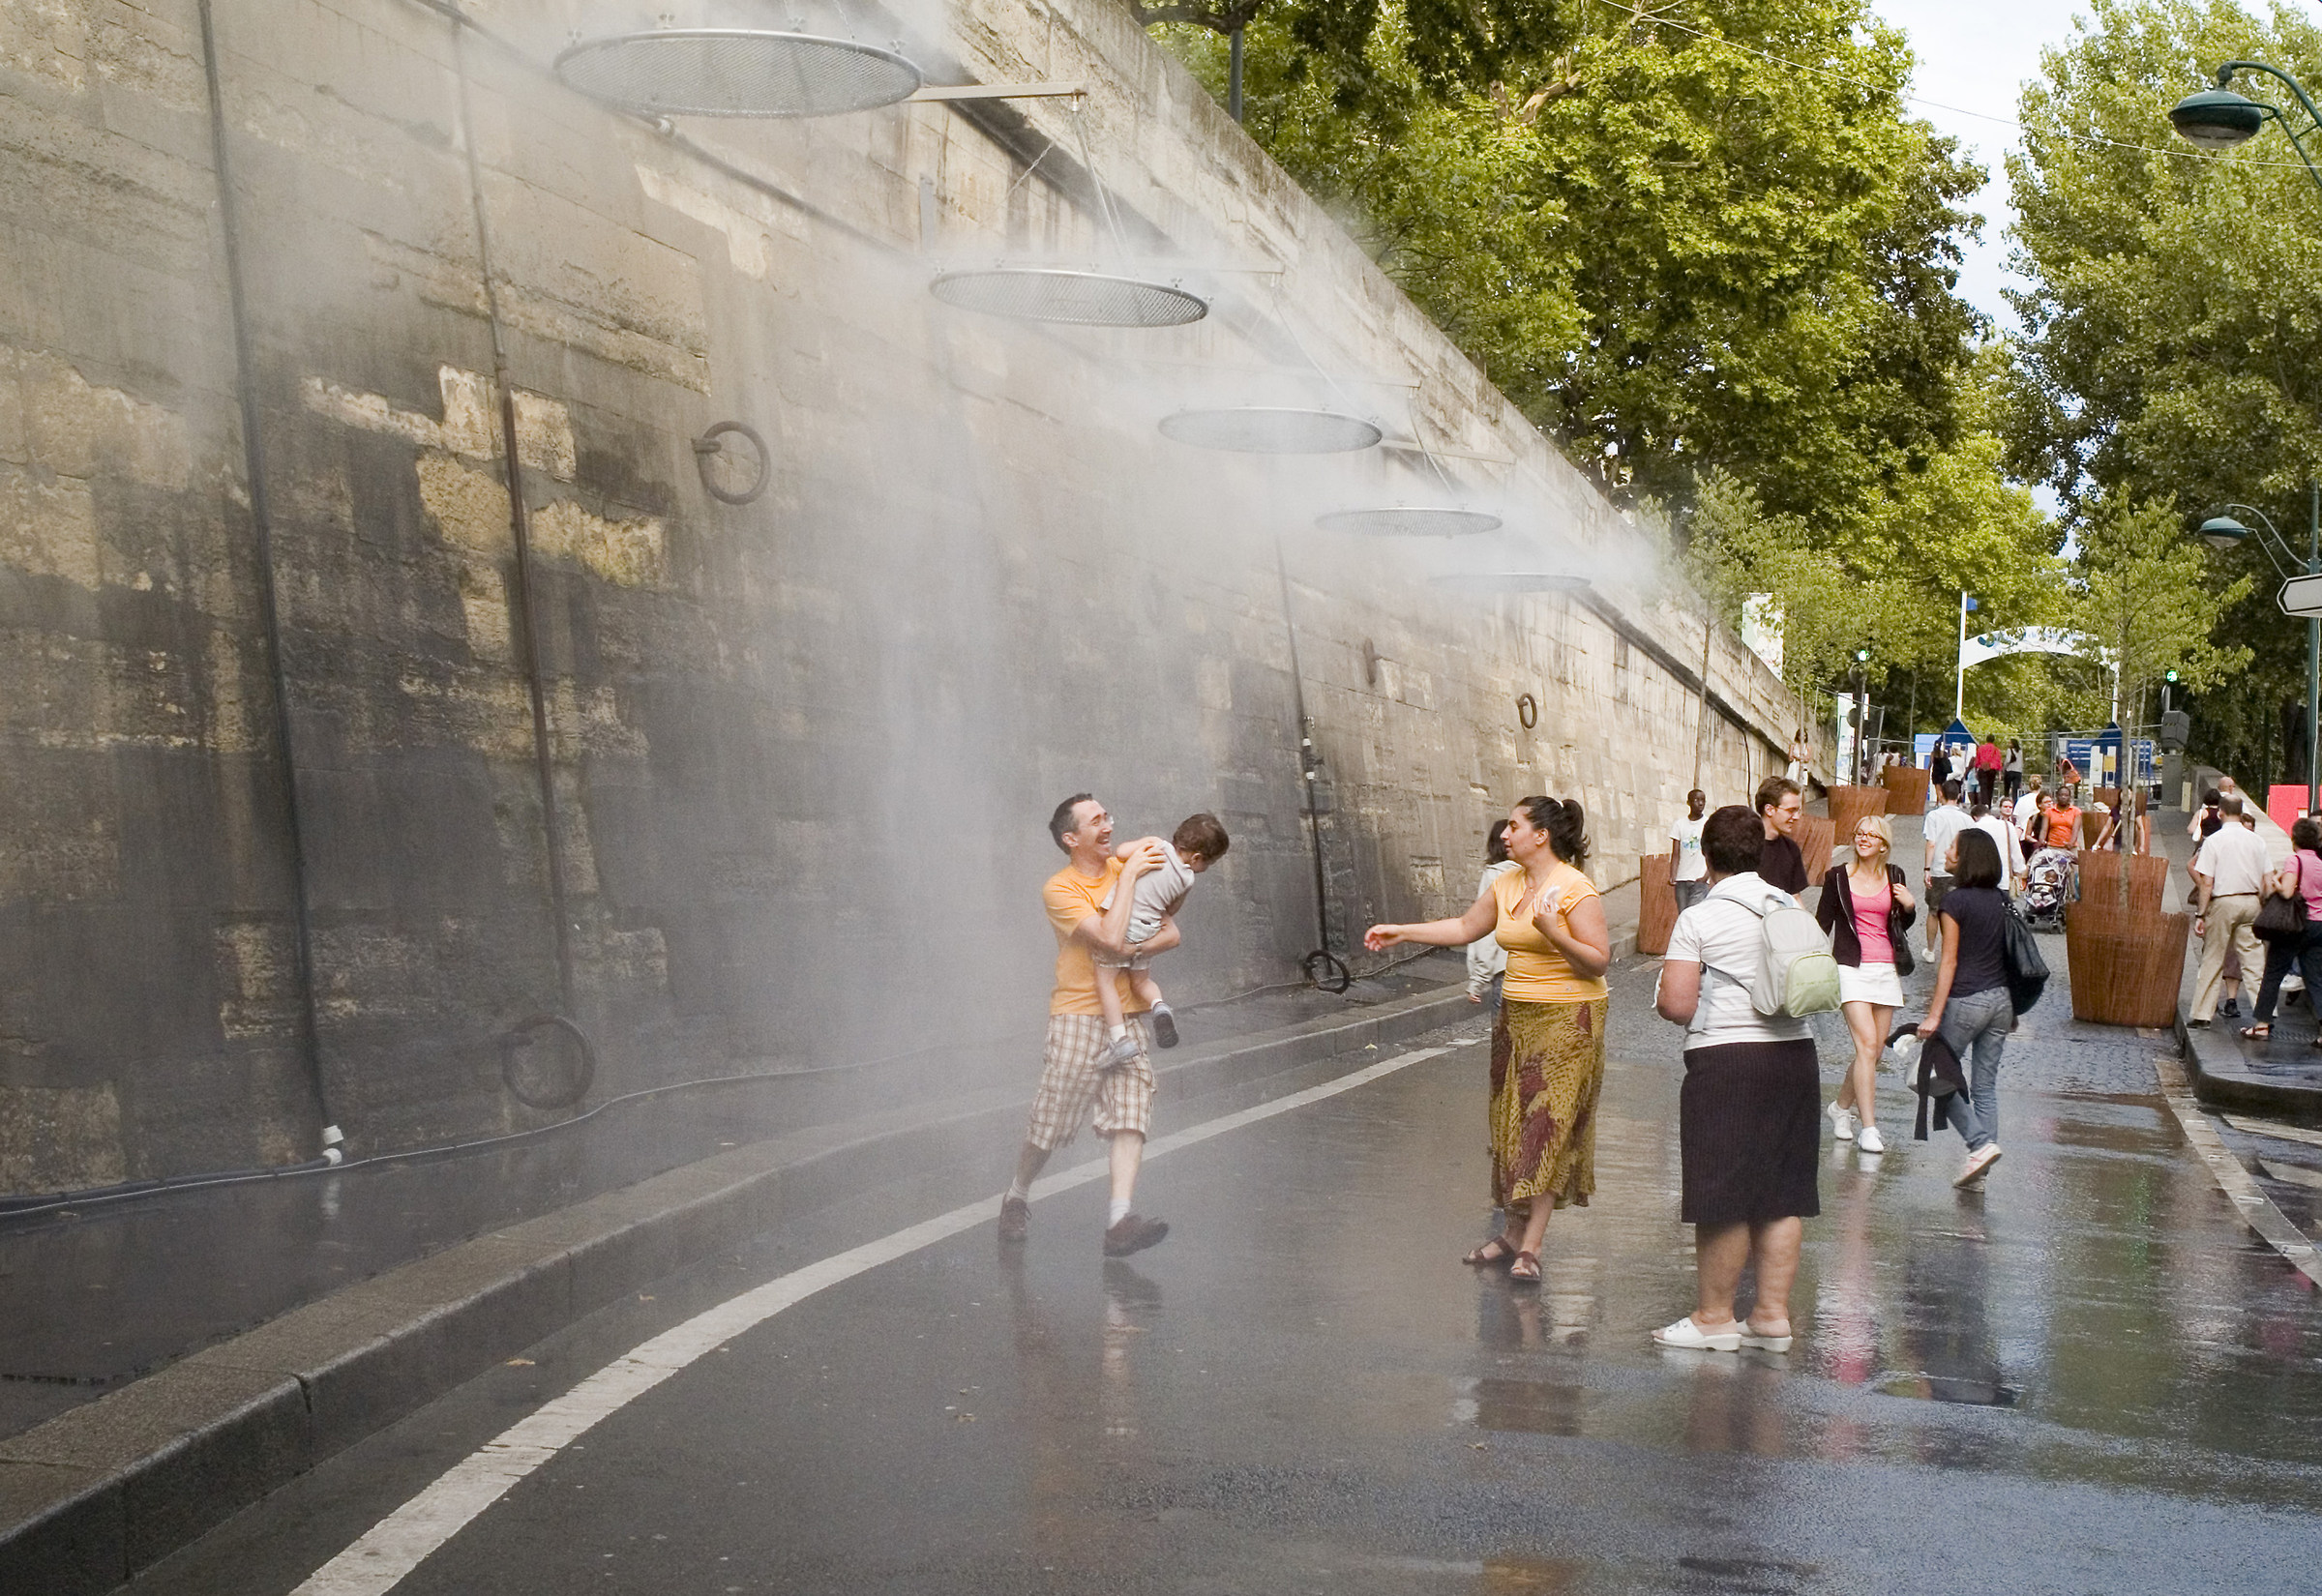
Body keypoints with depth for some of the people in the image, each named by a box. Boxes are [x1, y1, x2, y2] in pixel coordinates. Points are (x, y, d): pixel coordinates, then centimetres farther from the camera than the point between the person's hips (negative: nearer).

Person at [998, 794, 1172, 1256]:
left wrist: (1132, 948, -15)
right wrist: (1129, 875, -15)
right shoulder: (1060, 889, -7)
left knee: (1130, 1115, -12)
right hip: (1079, 1015, -4)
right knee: (1051, 1121, -1)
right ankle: (1017, 1196, 25)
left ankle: (1120, 1221, -20)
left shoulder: (1126, 866, 10)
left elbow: (1171, 933, 5)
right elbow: (1110, 937, -21)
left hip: (1128, 1015, 4)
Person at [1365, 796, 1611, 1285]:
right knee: (1513, 1124, 8)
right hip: (1516, 1017, 8)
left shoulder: (1576, 889, -13)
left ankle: (1529, 1248, -9)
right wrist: (1400, 932, 16)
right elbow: (1464, 927, 18)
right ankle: (1513, 1234, 16)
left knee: (1550, 1126, -8)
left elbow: (1599, 960, -15)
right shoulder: (1506, 884, 9)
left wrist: (1553, 932, -28)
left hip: (1567, 1021, -8)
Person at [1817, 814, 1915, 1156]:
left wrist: (1910, 906, 0)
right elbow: (1822, 923, 3)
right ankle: (1868, 1128, -15)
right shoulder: (1838, 877, 0)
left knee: (1875, 1050, 6)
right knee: (1867, 1043, -16)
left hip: (1887, 969, 4)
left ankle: (1841, 1106, 29)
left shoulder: (1894, 876, 10)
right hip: (1851, 968, -4)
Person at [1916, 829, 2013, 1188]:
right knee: (1985, 1086, 9)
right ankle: (1979, 1171, 10)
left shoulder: (1956, 901, -11)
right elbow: (2008, 954, 12)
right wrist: (2011, 1007, 20)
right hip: (2001, 999, 7)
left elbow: (1950, 961, -12)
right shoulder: (2002, 900, 7)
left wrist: (1935, 1013, -10)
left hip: (1967, 1000, -6)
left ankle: (1981, 1143, -8)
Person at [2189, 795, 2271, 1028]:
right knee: (2252, 957, 6)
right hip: (2251, 902, 3)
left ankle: (2201, 1013, 8)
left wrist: (2200, 914, -6)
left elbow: (2207, 883, -10)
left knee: (2213, 959, 4)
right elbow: (2265, 882, 8)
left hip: (2224, 902, -3)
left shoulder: (2214, 840, -7)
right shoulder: (2257, 841, 5)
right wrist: (2259, 911, 18)